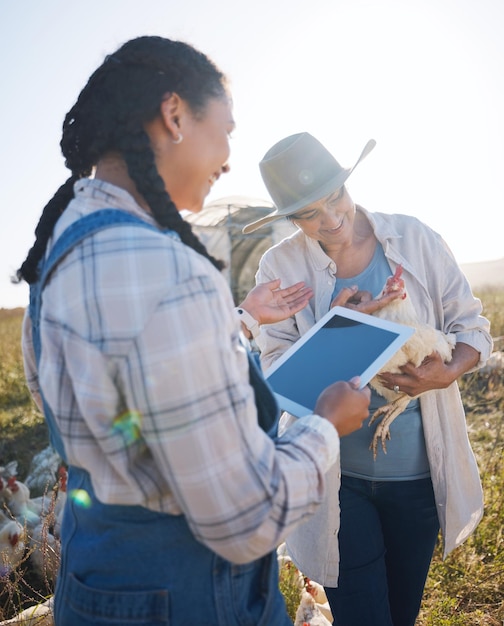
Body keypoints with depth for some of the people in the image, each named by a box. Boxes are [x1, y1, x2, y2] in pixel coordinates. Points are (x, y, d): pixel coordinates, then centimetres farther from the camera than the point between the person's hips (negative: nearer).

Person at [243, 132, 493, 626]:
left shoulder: (415, 239, -5)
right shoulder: (280, 266, -8)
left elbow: (471, 325, 0)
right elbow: (274, 366, -8)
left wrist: (448, 373, -20)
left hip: (419, 469, 3)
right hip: (335, 477, -2)